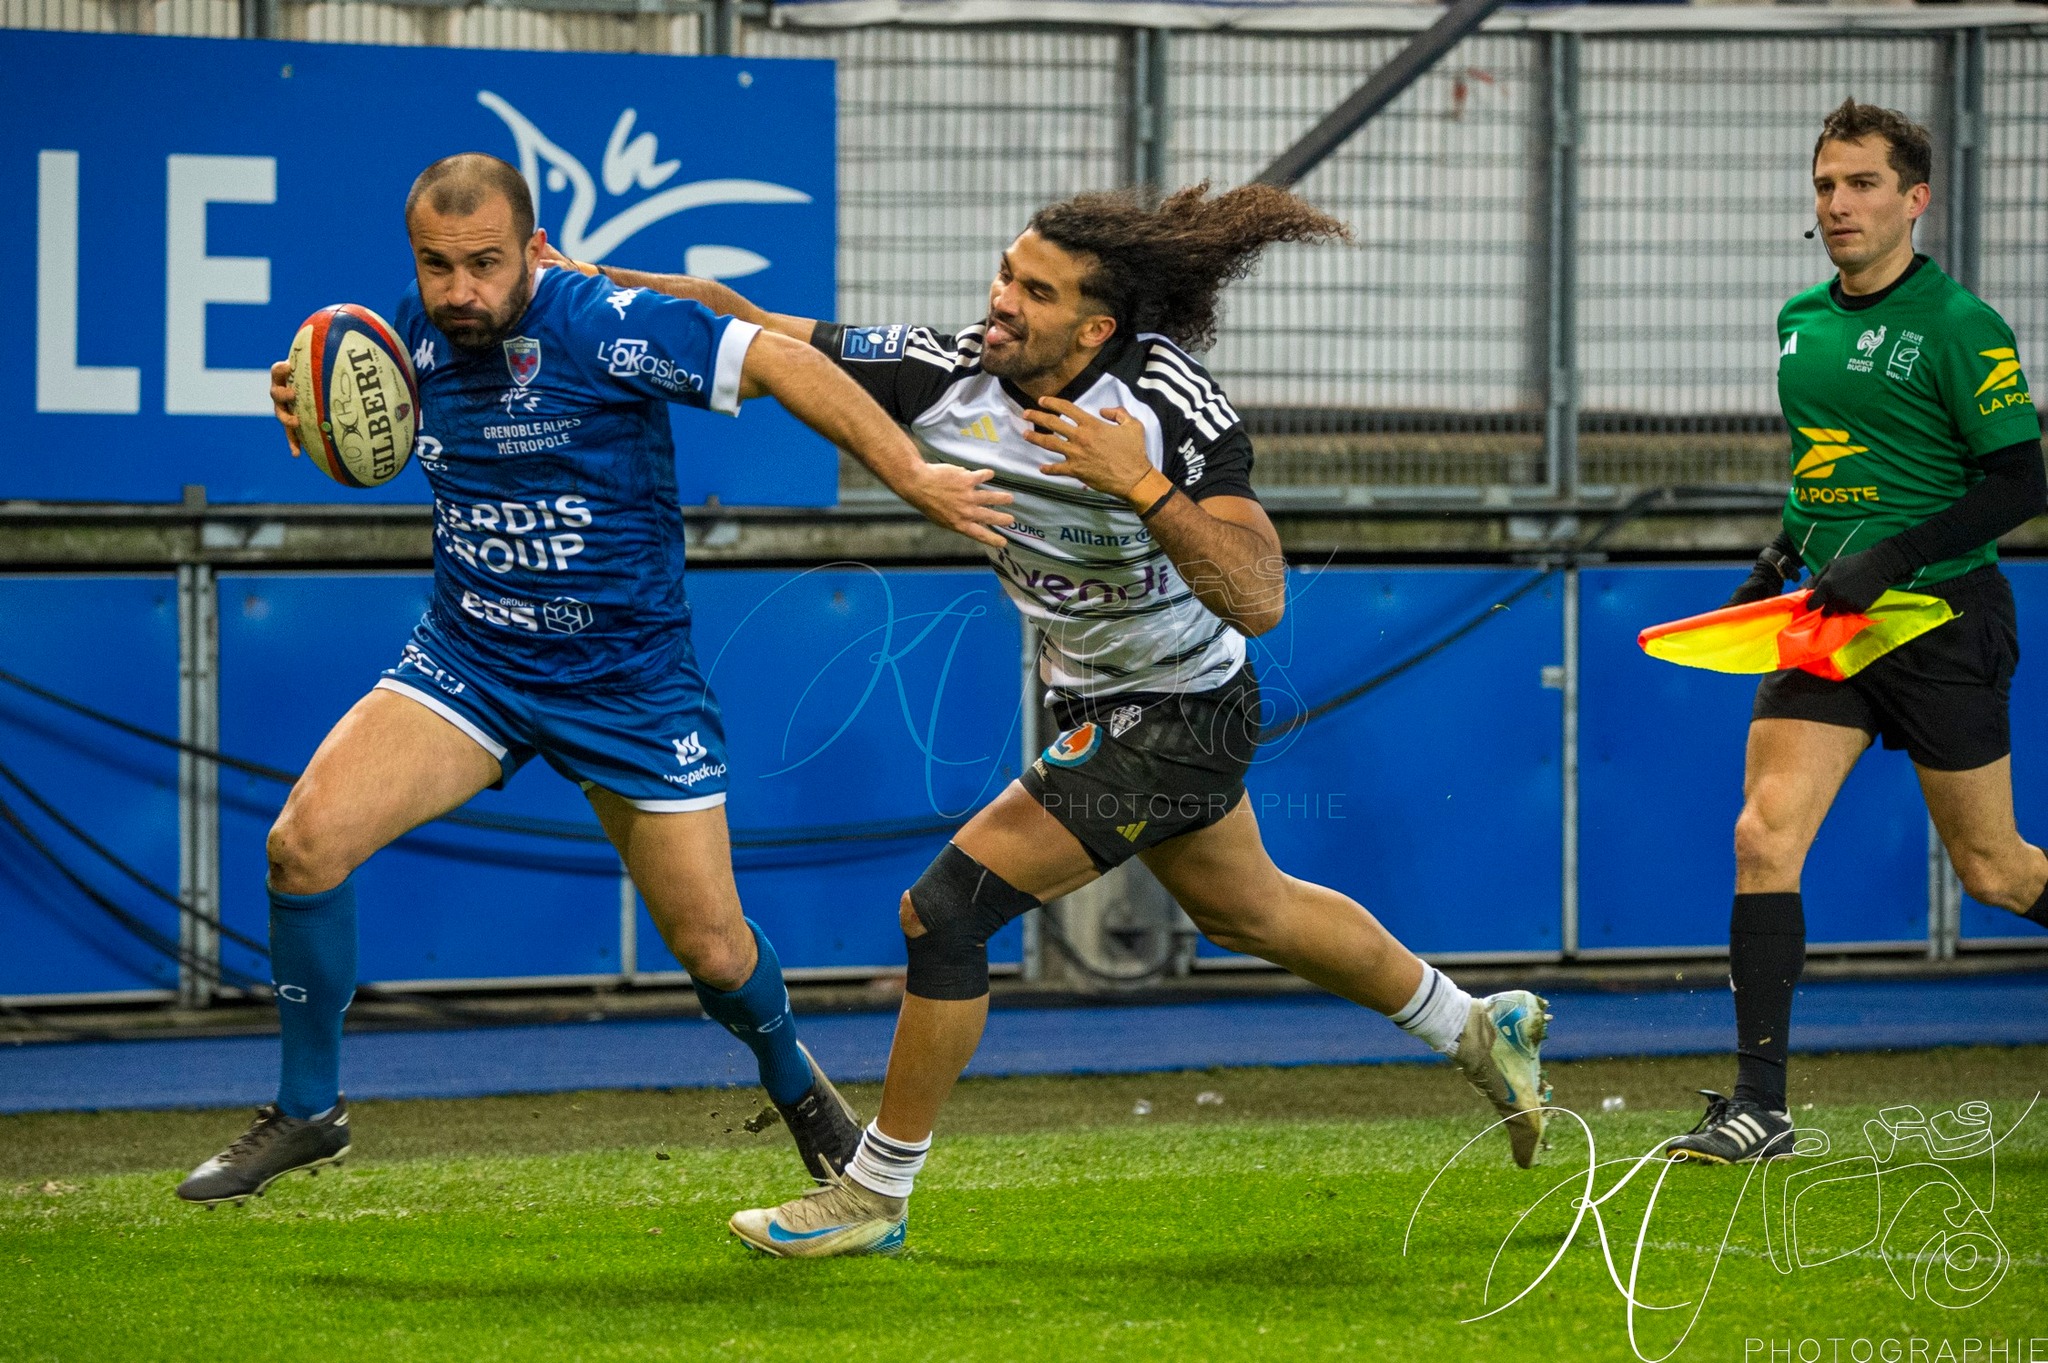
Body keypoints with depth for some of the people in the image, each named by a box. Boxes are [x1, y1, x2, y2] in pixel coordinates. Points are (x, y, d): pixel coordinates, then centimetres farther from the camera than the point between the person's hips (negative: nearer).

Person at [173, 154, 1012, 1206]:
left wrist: (914, 477, -22)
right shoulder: (414, 333, -5)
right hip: (467, 659, 4)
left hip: (628, 678, -3)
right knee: (304, 841, -17)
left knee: (711, 949, 3)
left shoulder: (606, 328, -22)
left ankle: (794, 1085, 38)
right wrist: (315, 419, -8)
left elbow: (785, 365, -18)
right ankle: (307, 1111, 1)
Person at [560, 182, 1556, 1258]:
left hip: (1172, 719, -7)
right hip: (1104, 706, 7)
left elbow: (1258, 601, -34)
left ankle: (874, 1193, 3)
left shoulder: (1173, 406, -28)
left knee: (945, 910, -12)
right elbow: (746, 331, -19)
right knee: (1251, 911, 27)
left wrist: (1144, 488, -41)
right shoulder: (952, 376, -17)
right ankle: (1478, 1030, 50)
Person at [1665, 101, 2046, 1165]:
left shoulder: (1958, 327, -11)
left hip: (1941, 620, -5)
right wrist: (1783, 555, 13)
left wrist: (1890, 560, -20)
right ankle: (1759, 1106, -11)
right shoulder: (1801, 321, 10)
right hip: (1827, 632, 5)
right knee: (1765, 836, -11)